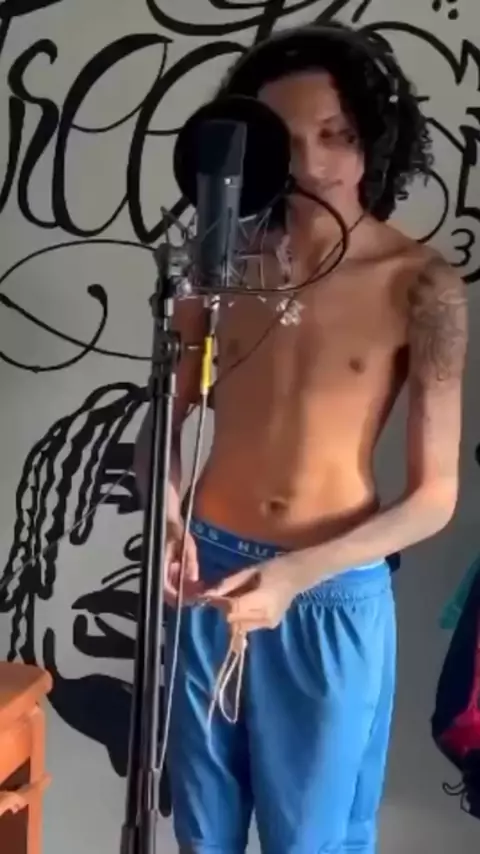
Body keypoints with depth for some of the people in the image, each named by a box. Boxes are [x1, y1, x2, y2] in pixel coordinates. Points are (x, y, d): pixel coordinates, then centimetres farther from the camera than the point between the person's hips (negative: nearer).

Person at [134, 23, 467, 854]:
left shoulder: (421, 285, -13)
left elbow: (435, 496, -12)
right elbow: (160, 423, 4)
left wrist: (299, 574, -23)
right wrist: (167, 522, -15)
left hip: (336, 596, -2)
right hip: (211, 572, 3)